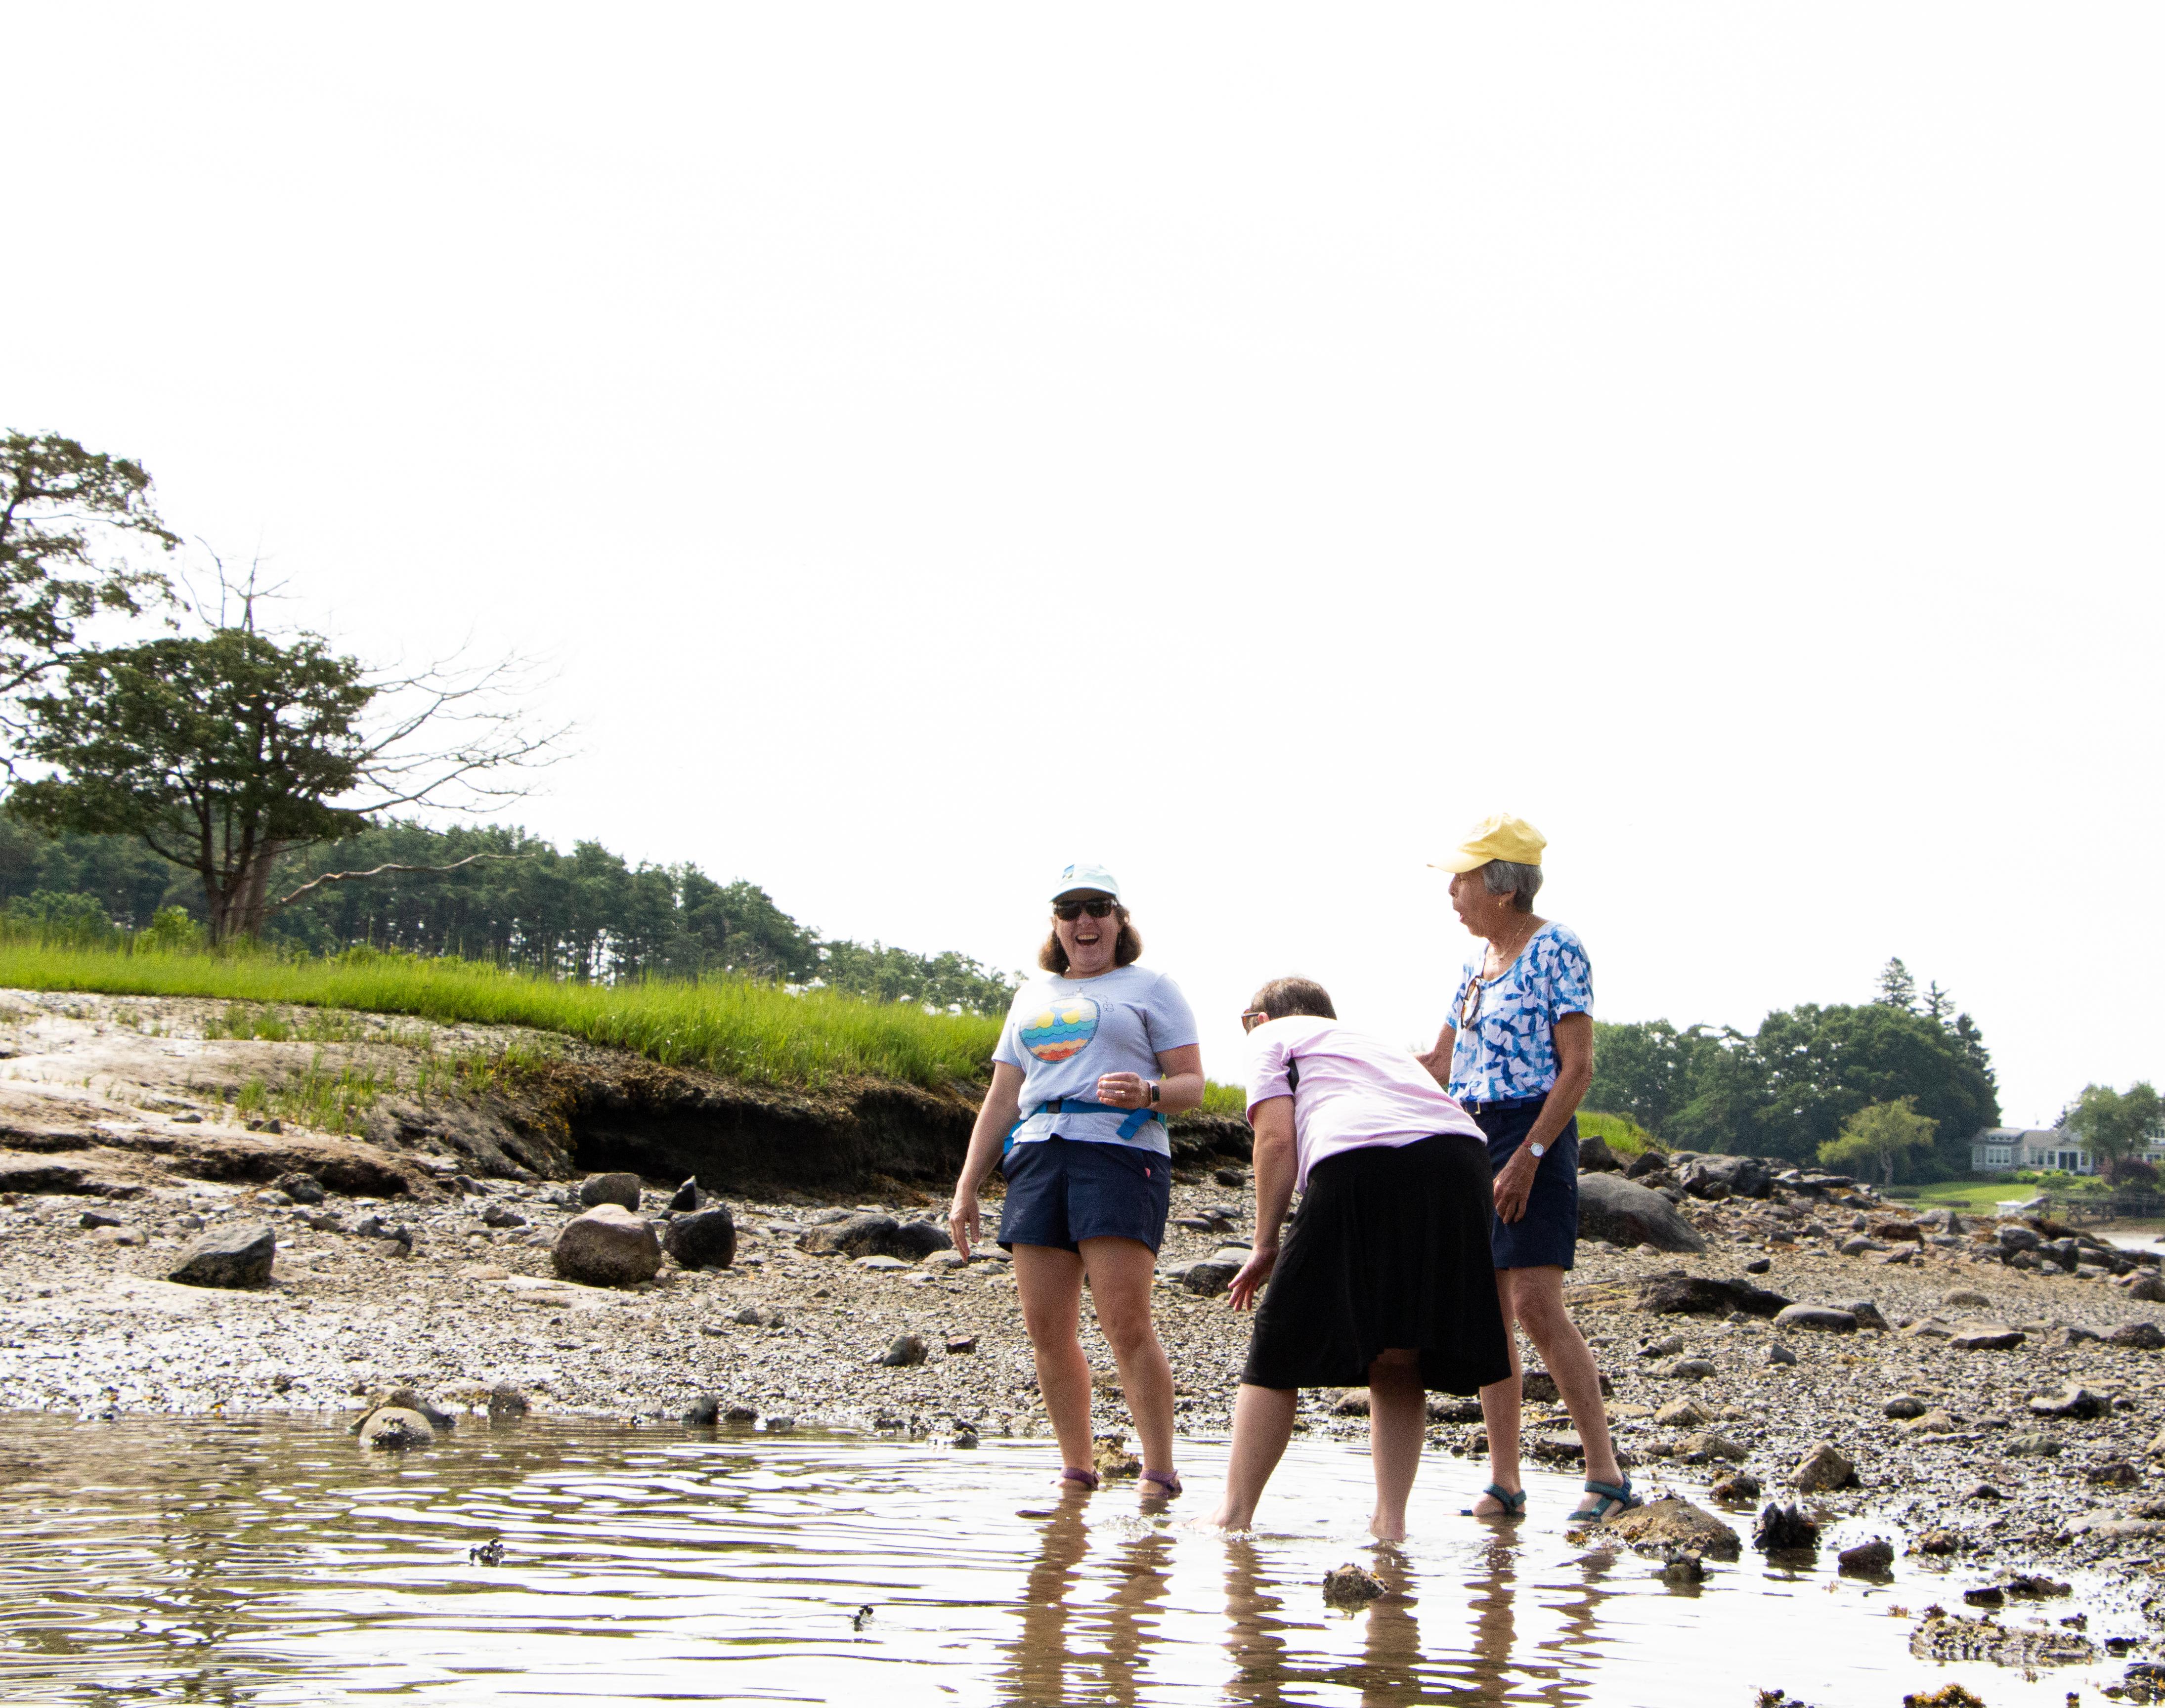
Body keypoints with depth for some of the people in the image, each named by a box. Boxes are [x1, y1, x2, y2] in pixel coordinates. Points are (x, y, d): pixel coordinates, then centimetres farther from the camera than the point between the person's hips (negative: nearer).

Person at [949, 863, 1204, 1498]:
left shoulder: (1150, 987, 11)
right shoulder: (1033, 997, 25)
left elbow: (1192, 1085, 4)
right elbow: (1001, 1099, 25)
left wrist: (1149, 1095, -19)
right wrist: (967, 1187, 18)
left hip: (1119, 1153, -5)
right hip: (1038, 1158, 5)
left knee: (1126, 1324, -15)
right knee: (1047, 1331, -1)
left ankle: (1161, 1475, -11)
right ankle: (1077, 1473, 7)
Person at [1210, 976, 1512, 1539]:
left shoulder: (1273, 1035, 24)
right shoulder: (1382, 1042, 40)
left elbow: (1277, 1138, 8)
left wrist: (1265, 1248, 11)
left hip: (1359, 1160, -5)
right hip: (1460, 1152, 5)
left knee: (1278, 1356, 6)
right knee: (1398, 1363, 15)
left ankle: (1235, 1515, 8)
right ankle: (1391, 1519, 9)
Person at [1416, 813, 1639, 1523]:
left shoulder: (1555, 950, -9)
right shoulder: (1477, 960, 16)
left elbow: (1577, 1068, -14)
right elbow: (1440, 1065, 21)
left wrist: (1529, 1155, -20)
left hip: (1533, 1134, -8)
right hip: (1472, 1135, 8)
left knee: (1537, 1304, -15)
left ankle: (1607, 1473, -10)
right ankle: (1503, 1482, 8)